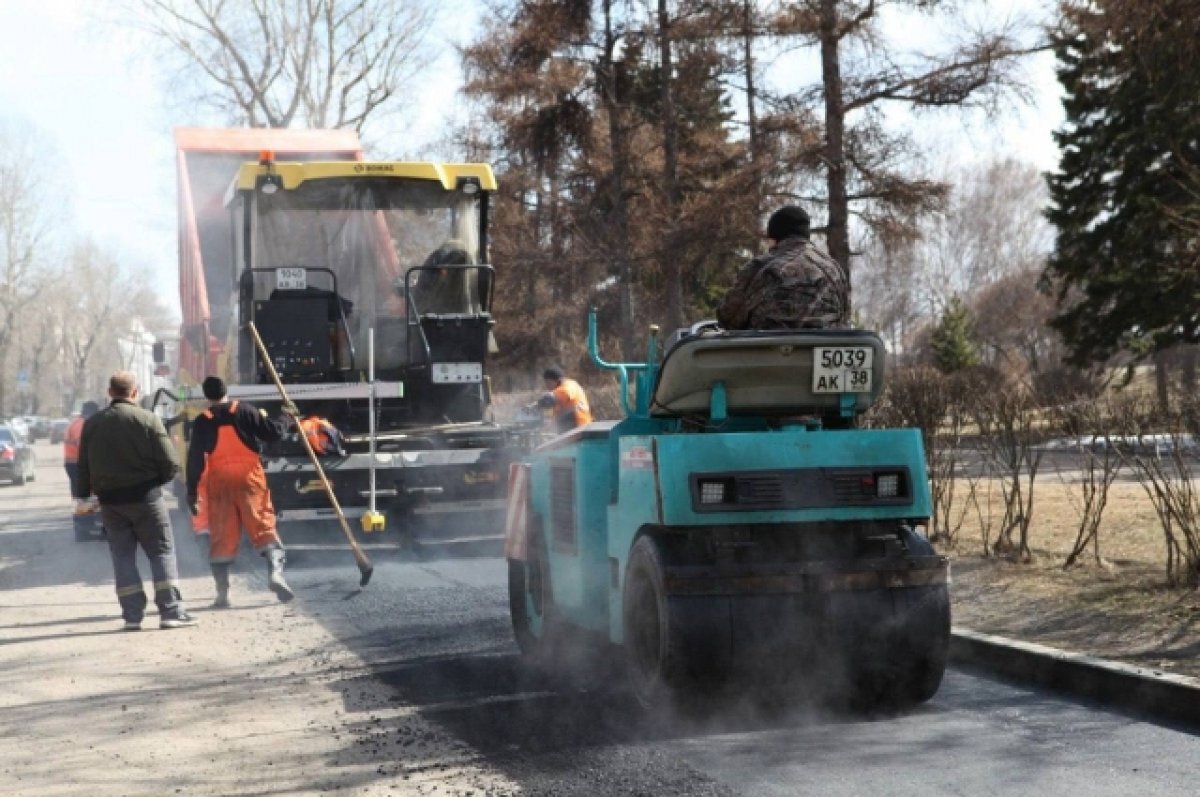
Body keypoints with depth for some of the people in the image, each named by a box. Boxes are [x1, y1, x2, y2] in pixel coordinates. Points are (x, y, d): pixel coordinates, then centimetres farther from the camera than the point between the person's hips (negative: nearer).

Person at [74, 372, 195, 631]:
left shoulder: (91, 424, 4)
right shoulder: (148, 419, -8)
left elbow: (83, 467, 7)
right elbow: (170, 463, -10)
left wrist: (82, 496, 17)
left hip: (110, 500, 3)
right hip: (145, 496, -3)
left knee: (122, 556, 10)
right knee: (162, 552, 3)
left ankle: (132, 615, 5)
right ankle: (171, 612, -3)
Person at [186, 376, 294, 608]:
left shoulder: (202, 421, 5)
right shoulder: (245, 410, 1)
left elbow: (195, 459, 3)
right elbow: (273, 432, 0)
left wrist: (192, 491, 7)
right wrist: (285, 420, 20)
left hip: (219, 480, 1)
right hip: (248, 476, -1)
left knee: (221, 536, 6)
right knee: (263, 526, 0)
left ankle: (222, 593, 4)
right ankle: (275, 572, -22)